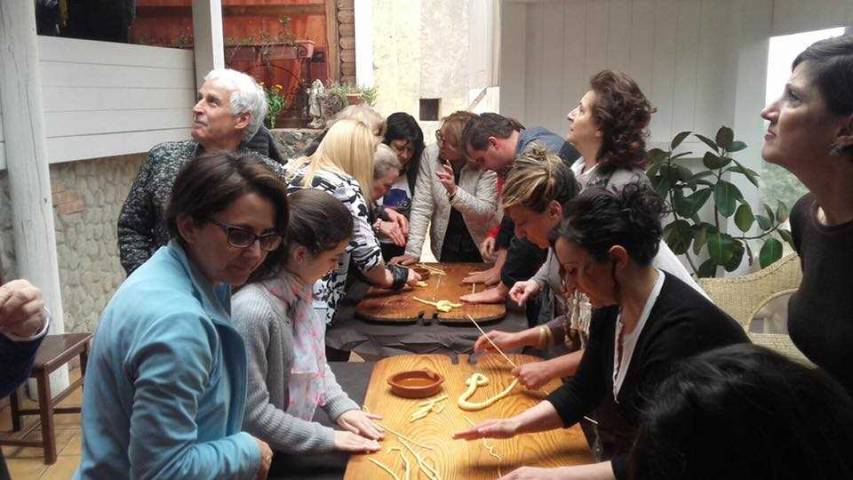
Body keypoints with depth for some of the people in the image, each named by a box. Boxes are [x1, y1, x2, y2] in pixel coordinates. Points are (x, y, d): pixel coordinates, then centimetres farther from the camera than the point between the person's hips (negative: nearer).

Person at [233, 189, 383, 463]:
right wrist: (327, 438, -17)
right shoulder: (252, 311, -30)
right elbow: (253, 413, -24)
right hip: (267, 457, -7)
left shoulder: (297, 288, -6)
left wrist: (340, 405, 0)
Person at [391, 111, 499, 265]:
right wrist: (412, 251, -20)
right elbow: (421, 206, -14)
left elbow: (486, 212, -22)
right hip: (445, 245, 2)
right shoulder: (430, 155, -12)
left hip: (480, 247, -2)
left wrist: (454, 191, -37)